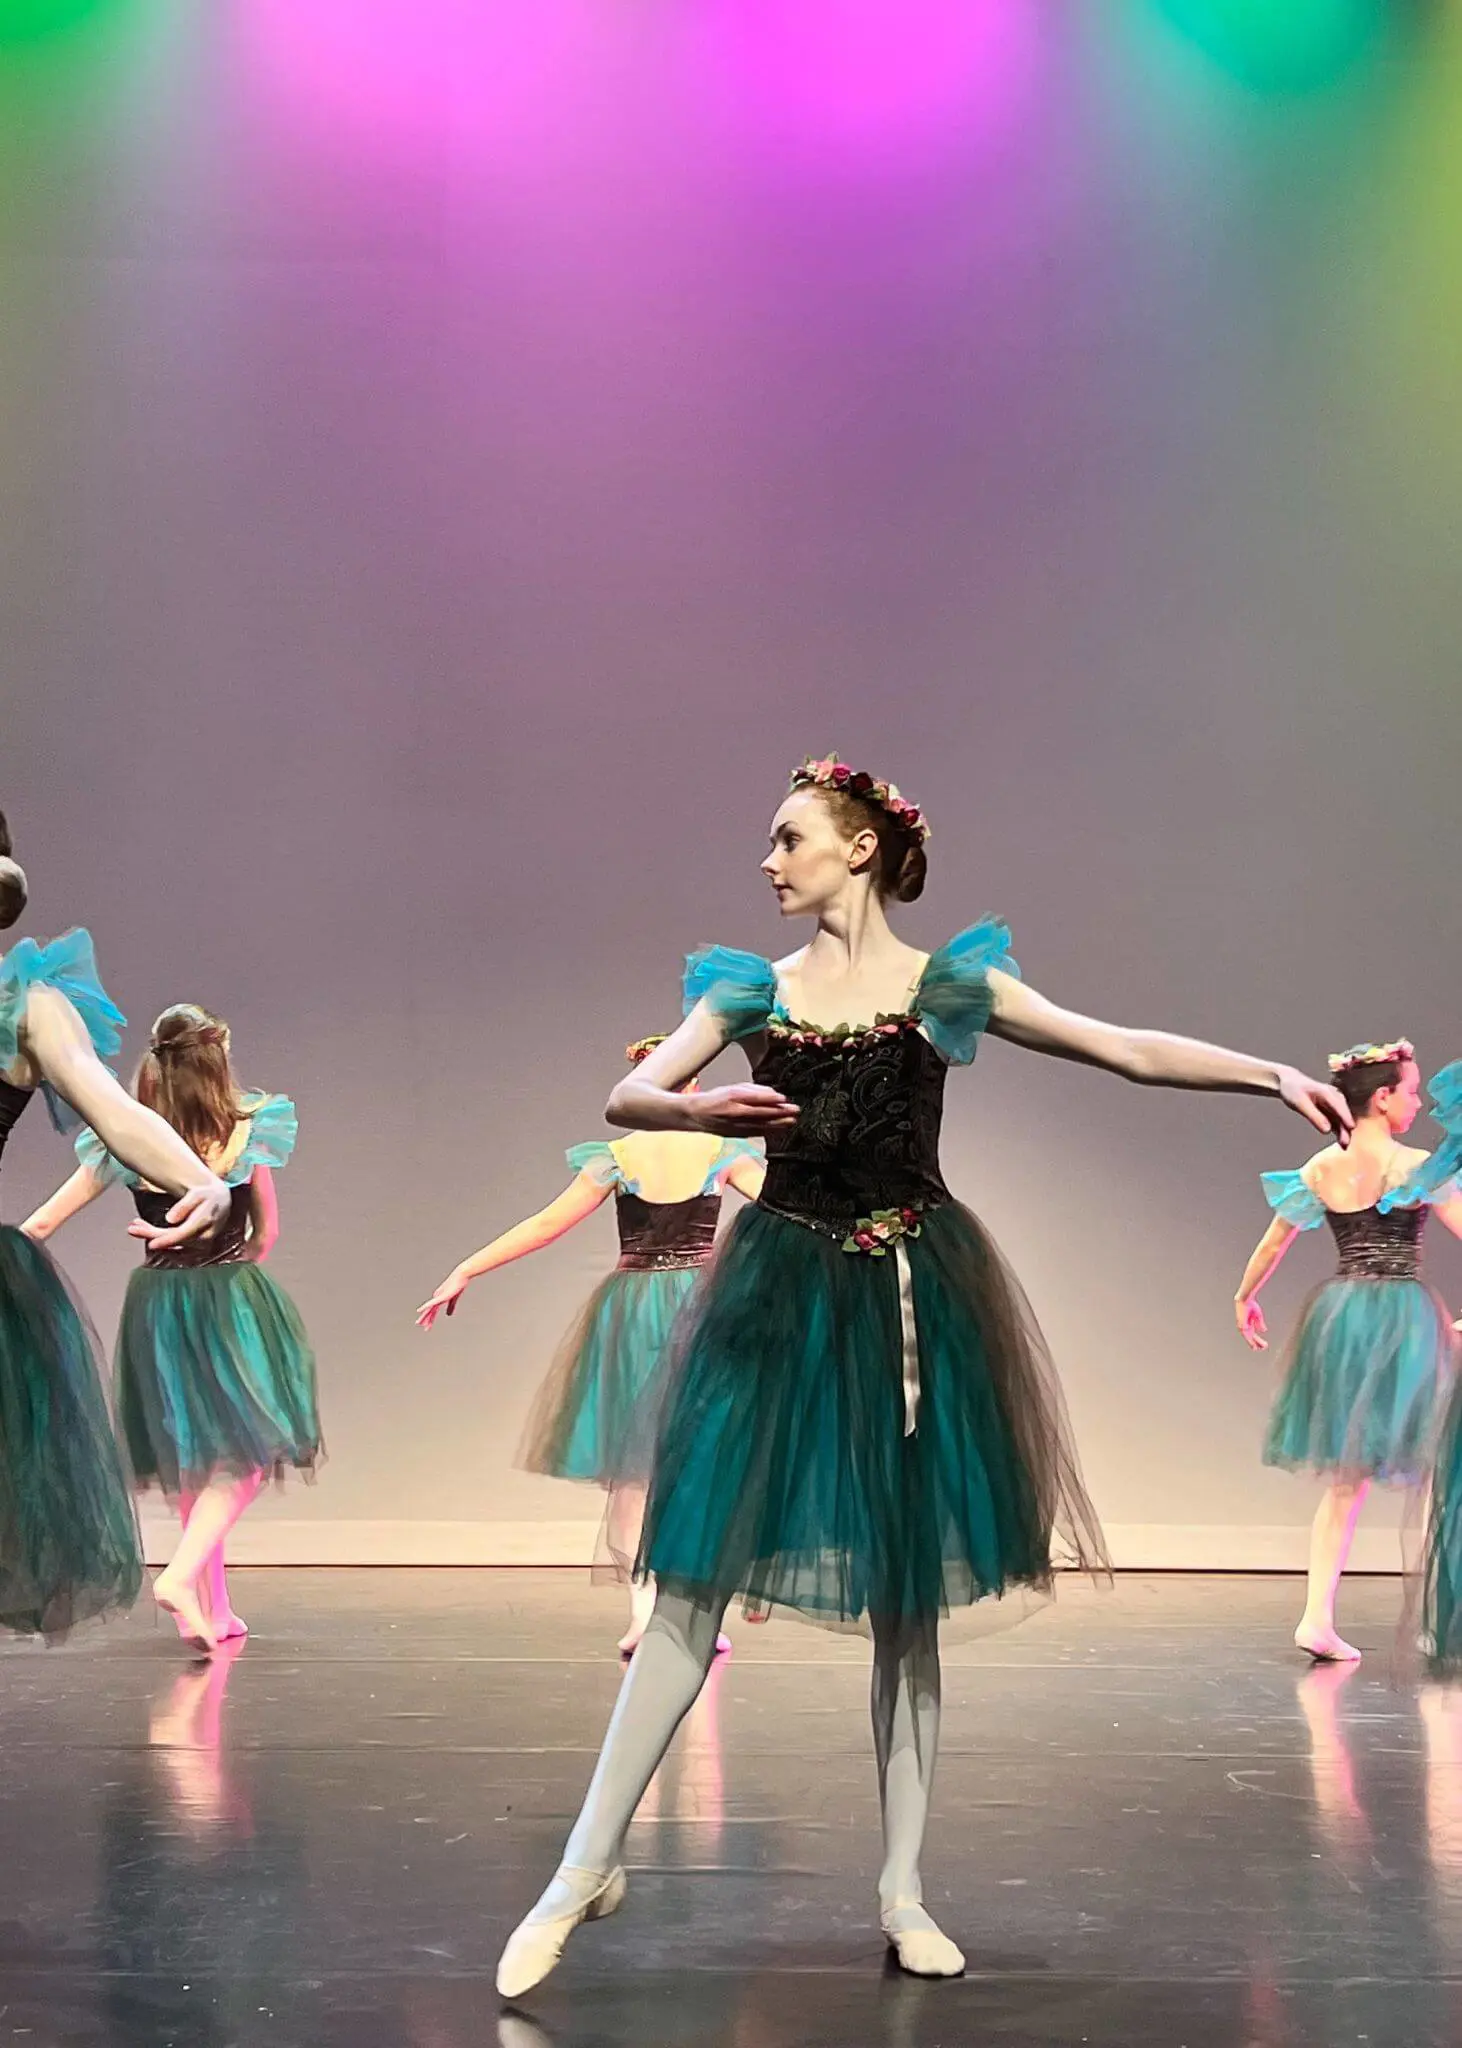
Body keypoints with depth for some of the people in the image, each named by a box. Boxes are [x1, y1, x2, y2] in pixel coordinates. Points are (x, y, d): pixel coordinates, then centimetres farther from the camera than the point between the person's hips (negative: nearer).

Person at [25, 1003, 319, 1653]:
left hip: (156, 1304, 3)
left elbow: (39, 1225, -4)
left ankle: (215, 1612, 23)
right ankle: (182, 1575, -18)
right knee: (244, 1455, 4)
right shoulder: (249, 1130, -8)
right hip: (234, 1303, -3)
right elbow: (266, 1233, 3)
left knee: (193, 1460, 17)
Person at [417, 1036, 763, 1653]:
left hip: (630, 1312, 0)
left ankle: (643, 1607, -4)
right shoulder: (723, 1152, -4)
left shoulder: (616, 1157, -3)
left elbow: (546, 1224, -6)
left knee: (631, 1467, 8)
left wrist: (465, 1271, -1)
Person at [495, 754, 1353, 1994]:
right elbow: (629, 1096, -1)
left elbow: (1130, 1050, -2)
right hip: (782, 1292, 1)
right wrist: (707, 1112, -23)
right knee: (693, 1581, -4)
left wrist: (1275, 1075, -13)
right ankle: (586, 1868, 2)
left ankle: (904, 1890, 15)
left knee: (907, 1600, 5)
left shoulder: (951, 985, 2)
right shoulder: (751, 992, 7)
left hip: (910, 1298, -1)